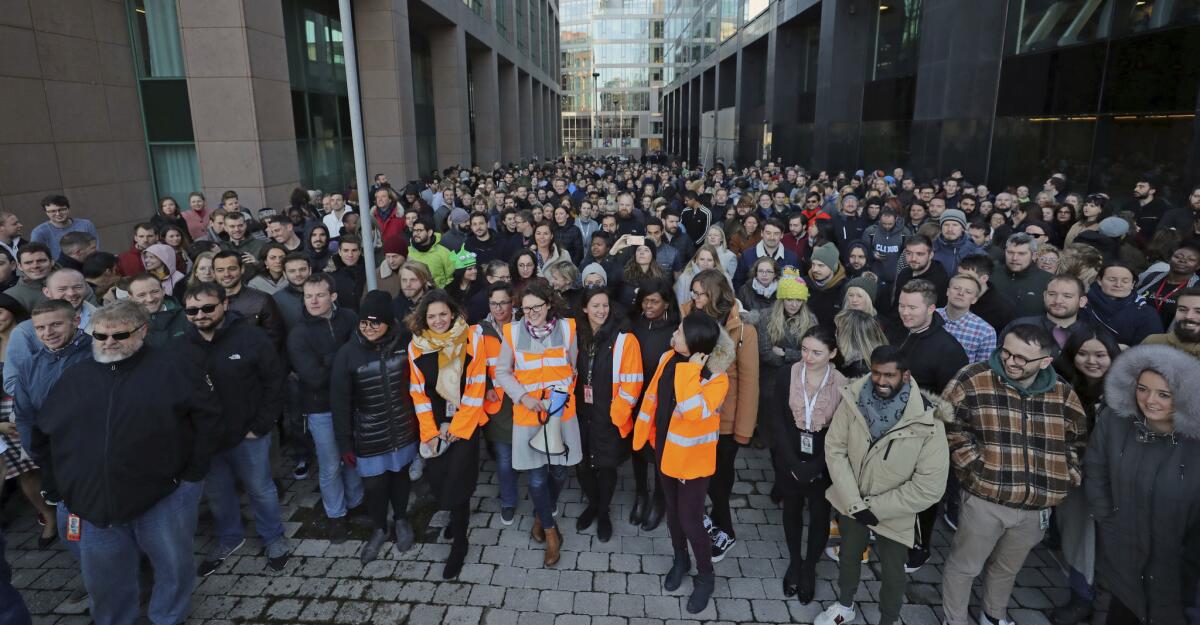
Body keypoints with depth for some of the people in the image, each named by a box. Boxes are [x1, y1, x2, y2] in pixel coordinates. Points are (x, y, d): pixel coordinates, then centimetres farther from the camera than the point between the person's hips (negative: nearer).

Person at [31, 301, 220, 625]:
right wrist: (61, 483, 10)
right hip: (93, 501, 4)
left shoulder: (173, 369, -6)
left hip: (165, 495, -3)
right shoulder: (74, 377, 7)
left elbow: (208, 417, -6)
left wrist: (193, 472, -8)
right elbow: (43, 436, 16)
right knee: (105, 580, 16)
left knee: (174, 566, 12)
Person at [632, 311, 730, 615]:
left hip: (693, 459, -6)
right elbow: (653, 397, 3)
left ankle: (705, 577, 31)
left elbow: (694, 412, -38)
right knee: (672, 511, 23)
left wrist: (691, 370, -34)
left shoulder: (716, 377, -25)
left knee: (690, 521, 5)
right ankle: (680, 560, 48)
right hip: (666, 451, 6)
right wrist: (643, 434, 8)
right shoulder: (668, 358, -8)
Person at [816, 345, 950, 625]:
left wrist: (876, 508, -19)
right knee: (848, 555, 27)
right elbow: (834, 449, -12)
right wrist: (854, 503, -18)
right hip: (850, 503, 3)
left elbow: (929, 487, -23)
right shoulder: (853, 399, -18)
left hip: (893, 514, -3)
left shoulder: (927, 420, -26)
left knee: (892, 573, 18)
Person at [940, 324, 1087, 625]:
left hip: (1037, 506, 4)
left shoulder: (1063, 395, 0)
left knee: (1008, 567, 26)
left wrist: (1068, 476, 2)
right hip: (984, 499, -4)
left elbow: (1078, 440, 13)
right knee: (963, 566, 11)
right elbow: (950, 427, -10)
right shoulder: (974, 380, -14)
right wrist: (974, 465, -14)